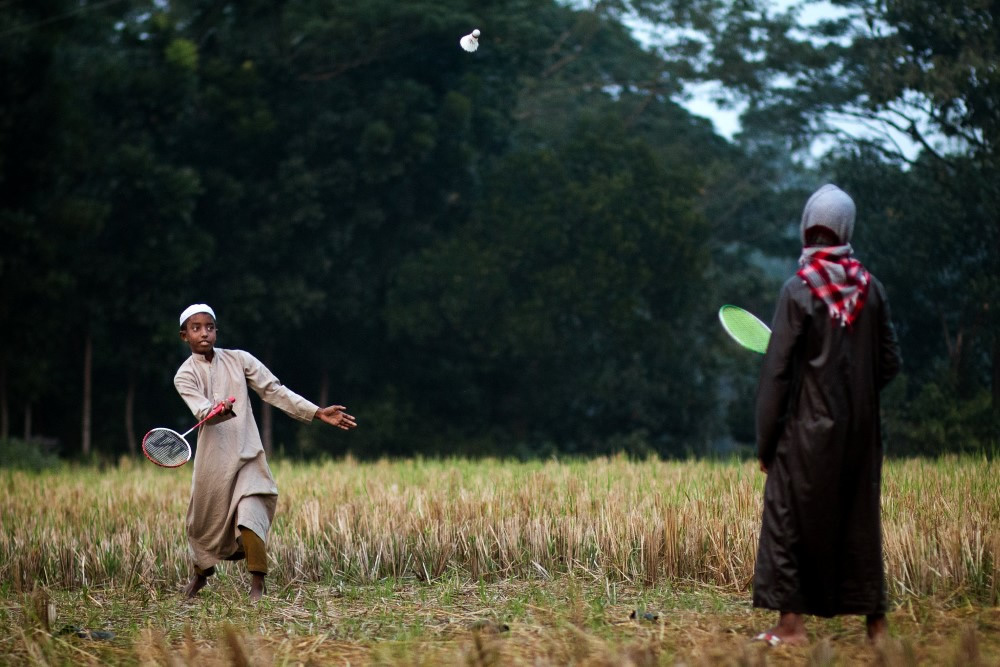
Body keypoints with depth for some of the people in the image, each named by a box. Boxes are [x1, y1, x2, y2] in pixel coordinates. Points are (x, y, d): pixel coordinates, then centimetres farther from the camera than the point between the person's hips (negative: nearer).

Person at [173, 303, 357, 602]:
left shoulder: (239, 360, 4)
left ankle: (257, 587, -17)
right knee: (203, 522, 11)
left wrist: (317, 412, -2)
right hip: (213, 461, 0)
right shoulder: (185, 376, -3)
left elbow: (275, 391, 4)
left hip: (247, 457, 0)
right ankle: (201, 572, 41)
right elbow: (202, 411, -20)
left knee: (249, 518, -18)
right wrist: (218, 411, -44)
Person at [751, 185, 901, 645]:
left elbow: (776, 371, -11)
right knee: (860, 520, 13)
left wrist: (765, 441, -5)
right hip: (861, 431, 4)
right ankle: (875, 620, 17)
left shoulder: (798, 291, -11)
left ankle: (791, 623, 2)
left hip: (809, 430, -4)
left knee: (789, 518, 4)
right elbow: (890, 363, 4)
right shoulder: (871, 288, 0)